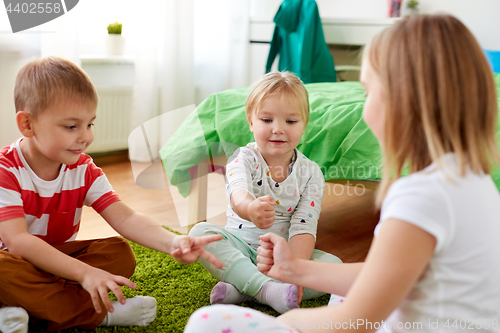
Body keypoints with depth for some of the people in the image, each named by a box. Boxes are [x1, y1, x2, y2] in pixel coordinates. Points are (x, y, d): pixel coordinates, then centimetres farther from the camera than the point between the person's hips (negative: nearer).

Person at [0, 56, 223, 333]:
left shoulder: (84, 170, -5)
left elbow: (125, 218, -17)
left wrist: (172, 242, -37)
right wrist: (84, 273, -42)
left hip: (60, 255, 4)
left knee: (120, 253, -17)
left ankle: (40, 309, -26)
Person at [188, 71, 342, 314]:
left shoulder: (311, 173, -5)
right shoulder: (243, 159, -10)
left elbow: (303, 226, -13)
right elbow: (237, 193, -33)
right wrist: (250, 208, -59)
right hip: (241, 245, -1)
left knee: (334, 265, -22)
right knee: (200, 232, -26)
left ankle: (243, 289, -29)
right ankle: (265, 288, -40)